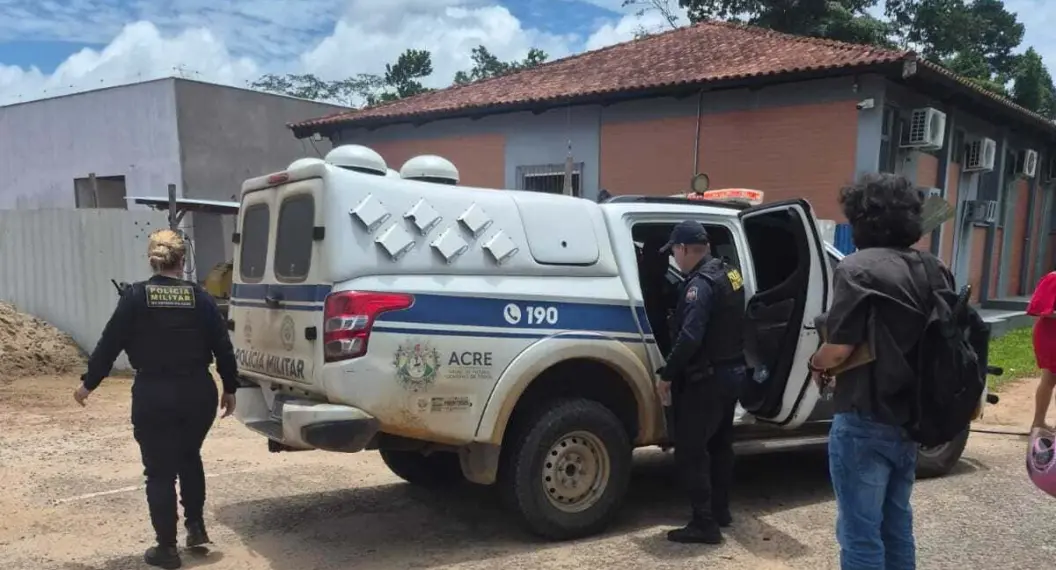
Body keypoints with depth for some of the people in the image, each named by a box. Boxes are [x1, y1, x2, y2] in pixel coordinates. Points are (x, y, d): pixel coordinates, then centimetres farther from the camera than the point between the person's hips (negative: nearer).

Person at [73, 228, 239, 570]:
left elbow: (110, 343, -1)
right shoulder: (200, 297, 0)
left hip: (154, 396, -2)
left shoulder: (135, 297, -4)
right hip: (197, 394, 2)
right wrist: (230, 389, 11)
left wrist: (88, 383, 11)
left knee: (159, 471, 8)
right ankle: (196, 526, 24)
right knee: (189, 457, 25)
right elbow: (223, 347, 1)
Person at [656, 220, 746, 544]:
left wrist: (667, 375, -19)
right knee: (719, 444, 20)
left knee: (690, 450, -3)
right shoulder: (728, 275, 11)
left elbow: (690, 337, -28)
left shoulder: (701, 283, -20)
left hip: (707, 378, -10)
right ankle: (720, 510, 31)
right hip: (732, 372, 10)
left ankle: (704, 523, 0)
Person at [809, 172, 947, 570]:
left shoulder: (859, 268, -16)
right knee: (896, 526, 20)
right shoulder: (934, 269, 8)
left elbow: (839, 348, -19)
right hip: (912, 418, 8)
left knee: (860, 533, 2)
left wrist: (817, 364, 2)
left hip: (866, 421, -8)